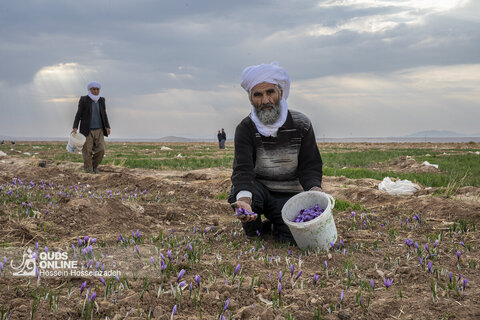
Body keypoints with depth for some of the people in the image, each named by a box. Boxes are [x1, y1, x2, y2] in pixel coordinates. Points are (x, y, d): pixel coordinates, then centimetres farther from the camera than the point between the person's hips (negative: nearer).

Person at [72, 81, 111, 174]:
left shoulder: (101, 100, 6)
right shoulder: (84, 99, -5)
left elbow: (104, 114, 10)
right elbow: (79, 114, -5)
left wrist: (107, 127, -2)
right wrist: (75, 127, -15)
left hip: (99, 130, 3)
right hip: (87, 130, -3)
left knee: (101, 149, -5)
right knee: (87, 151, -1)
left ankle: (94, 166, 17)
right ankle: (88, 169, 12)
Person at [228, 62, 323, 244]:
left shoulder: (301, 125, -5)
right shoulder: (245, 128, -9)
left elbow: (310, 167, -5)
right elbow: (243, 169, -22)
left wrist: (315, 190, -29)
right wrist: (244, 198, -44)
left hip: (289, 194, 1)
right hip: (259, 189, -1)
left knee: (292, 238, -22)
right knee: (238, 190, -34)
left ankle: (274, 226, 17)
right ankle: (254, 230, -1)